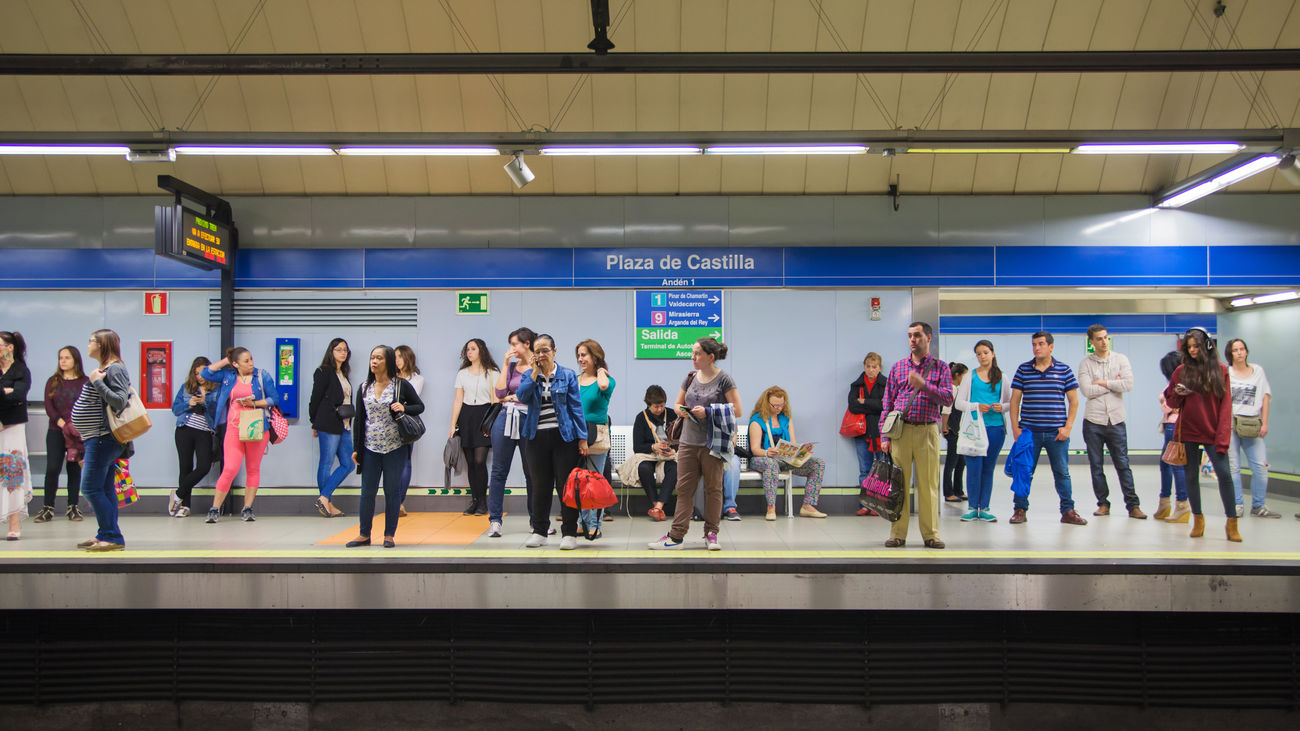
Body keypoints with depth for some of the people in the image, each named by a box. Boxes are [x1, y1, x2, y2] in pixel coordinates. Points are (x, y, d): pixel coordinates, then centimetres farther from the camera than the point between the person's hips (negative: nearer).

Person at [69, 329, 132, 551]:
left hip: (102, 439, -10)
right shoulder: (104, 369, 16)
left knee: (91, 488, -10)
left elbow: (120, 401, -24)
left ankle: (112, 537, -8)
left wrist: (97, 382, -22)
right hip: (99, 439, 10)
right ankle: (106, 535, 19)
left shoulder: (115, 369, -14)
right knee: (105, 489, 12)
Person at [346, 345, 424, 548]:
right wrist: (356, 448, 7)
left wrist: (404, 408, -15)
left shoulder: (401, 385, -1)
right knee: (367, 491, 5)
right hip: (370, 448, 3)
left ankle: (389, 535, 13)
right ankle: (364, 534, 17)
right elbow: (358, 419, 11)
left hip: (395, 448, -3)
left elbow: (420, 406, 6)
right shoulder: (364, 388, 9)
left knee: (393, 491, 3)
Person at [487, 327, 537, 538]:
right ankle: (495, 519, 7)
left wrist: (511, 397, -2)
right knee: (499, 471, 2)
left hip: (528, 421, -4)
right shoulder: (511, 366, 13)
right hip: (505, 419, 4)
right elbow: (500, 393, 1)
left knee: (532, 472, 5)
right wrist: (506, 364, 1)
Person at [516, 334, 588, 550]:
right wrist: (535, 373, -12)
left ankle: (569, 533, 8)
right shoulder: (529, 375, 8)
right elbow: (521, 396, -11)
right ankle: (539, 531, 20)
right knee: (540, 485, 9)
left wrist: (582, 437, -5)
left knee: (566, 484, -1)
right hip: (537, 437, 2)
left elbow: (576, 407, 0)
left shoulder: (567, 375, 1)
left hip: (563, 436, -2)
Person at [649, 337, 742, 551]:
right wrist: (680, 410, -3)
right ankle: (676, 535, 5)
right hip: (688, 442, 5)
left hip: (712, 443, -5)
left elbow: (737, 411, -9)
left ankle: (711, 534, 15)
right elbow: (677, 403, 21)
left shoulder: (723, 379, -5)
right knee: (684, 488, 4)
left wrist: (708, 412, -16)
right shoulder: (691, 377, 11)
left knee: (713, 489, 5)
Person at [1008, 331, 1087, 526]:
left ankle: (1068, 510, 14)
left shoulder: (1064, 370, 4)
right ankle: (1020, 509, 13)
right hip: (1029, 431, 0)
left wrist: (1068, 426, -3)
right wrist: (1015, 427, -1)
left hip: (1057, 433, 0)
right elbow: (1015, 400, 6)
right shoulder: (1023, 370, 4)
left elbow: (1073, 401, 6)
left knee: (1062, 472, 6)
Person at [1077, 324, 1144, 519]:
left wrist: (1103, 382, -9)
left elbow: (1128, 384, -10)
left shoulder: (1121, 359, 4)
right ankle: (1103, 503, 16)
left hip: (1116, 421, 0)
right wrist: (1114, 384, -7)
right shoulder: (1085, 364, 2)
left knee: (1123, 464, 2)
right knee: (1096, 466, 6)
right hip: (1093, 421, 0)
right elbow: (1087, 390, -12)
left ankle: (1133, 505, 6)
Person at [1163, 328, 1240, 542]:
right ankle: (1198, 519, 18)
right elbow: (1171, 402, 12)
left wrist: (1222, 437, -9)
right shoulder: (1182, 371, 5)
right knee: (1191, 476, 6)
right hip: (1188, 432, 2)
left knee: (1224, 474, -8)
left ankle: (1232, 523, 3)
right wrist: (1178, 394, -12)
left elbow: (1225, 405, -1)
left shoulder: (1220, 370, 1)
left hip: (1212, 433, -1)